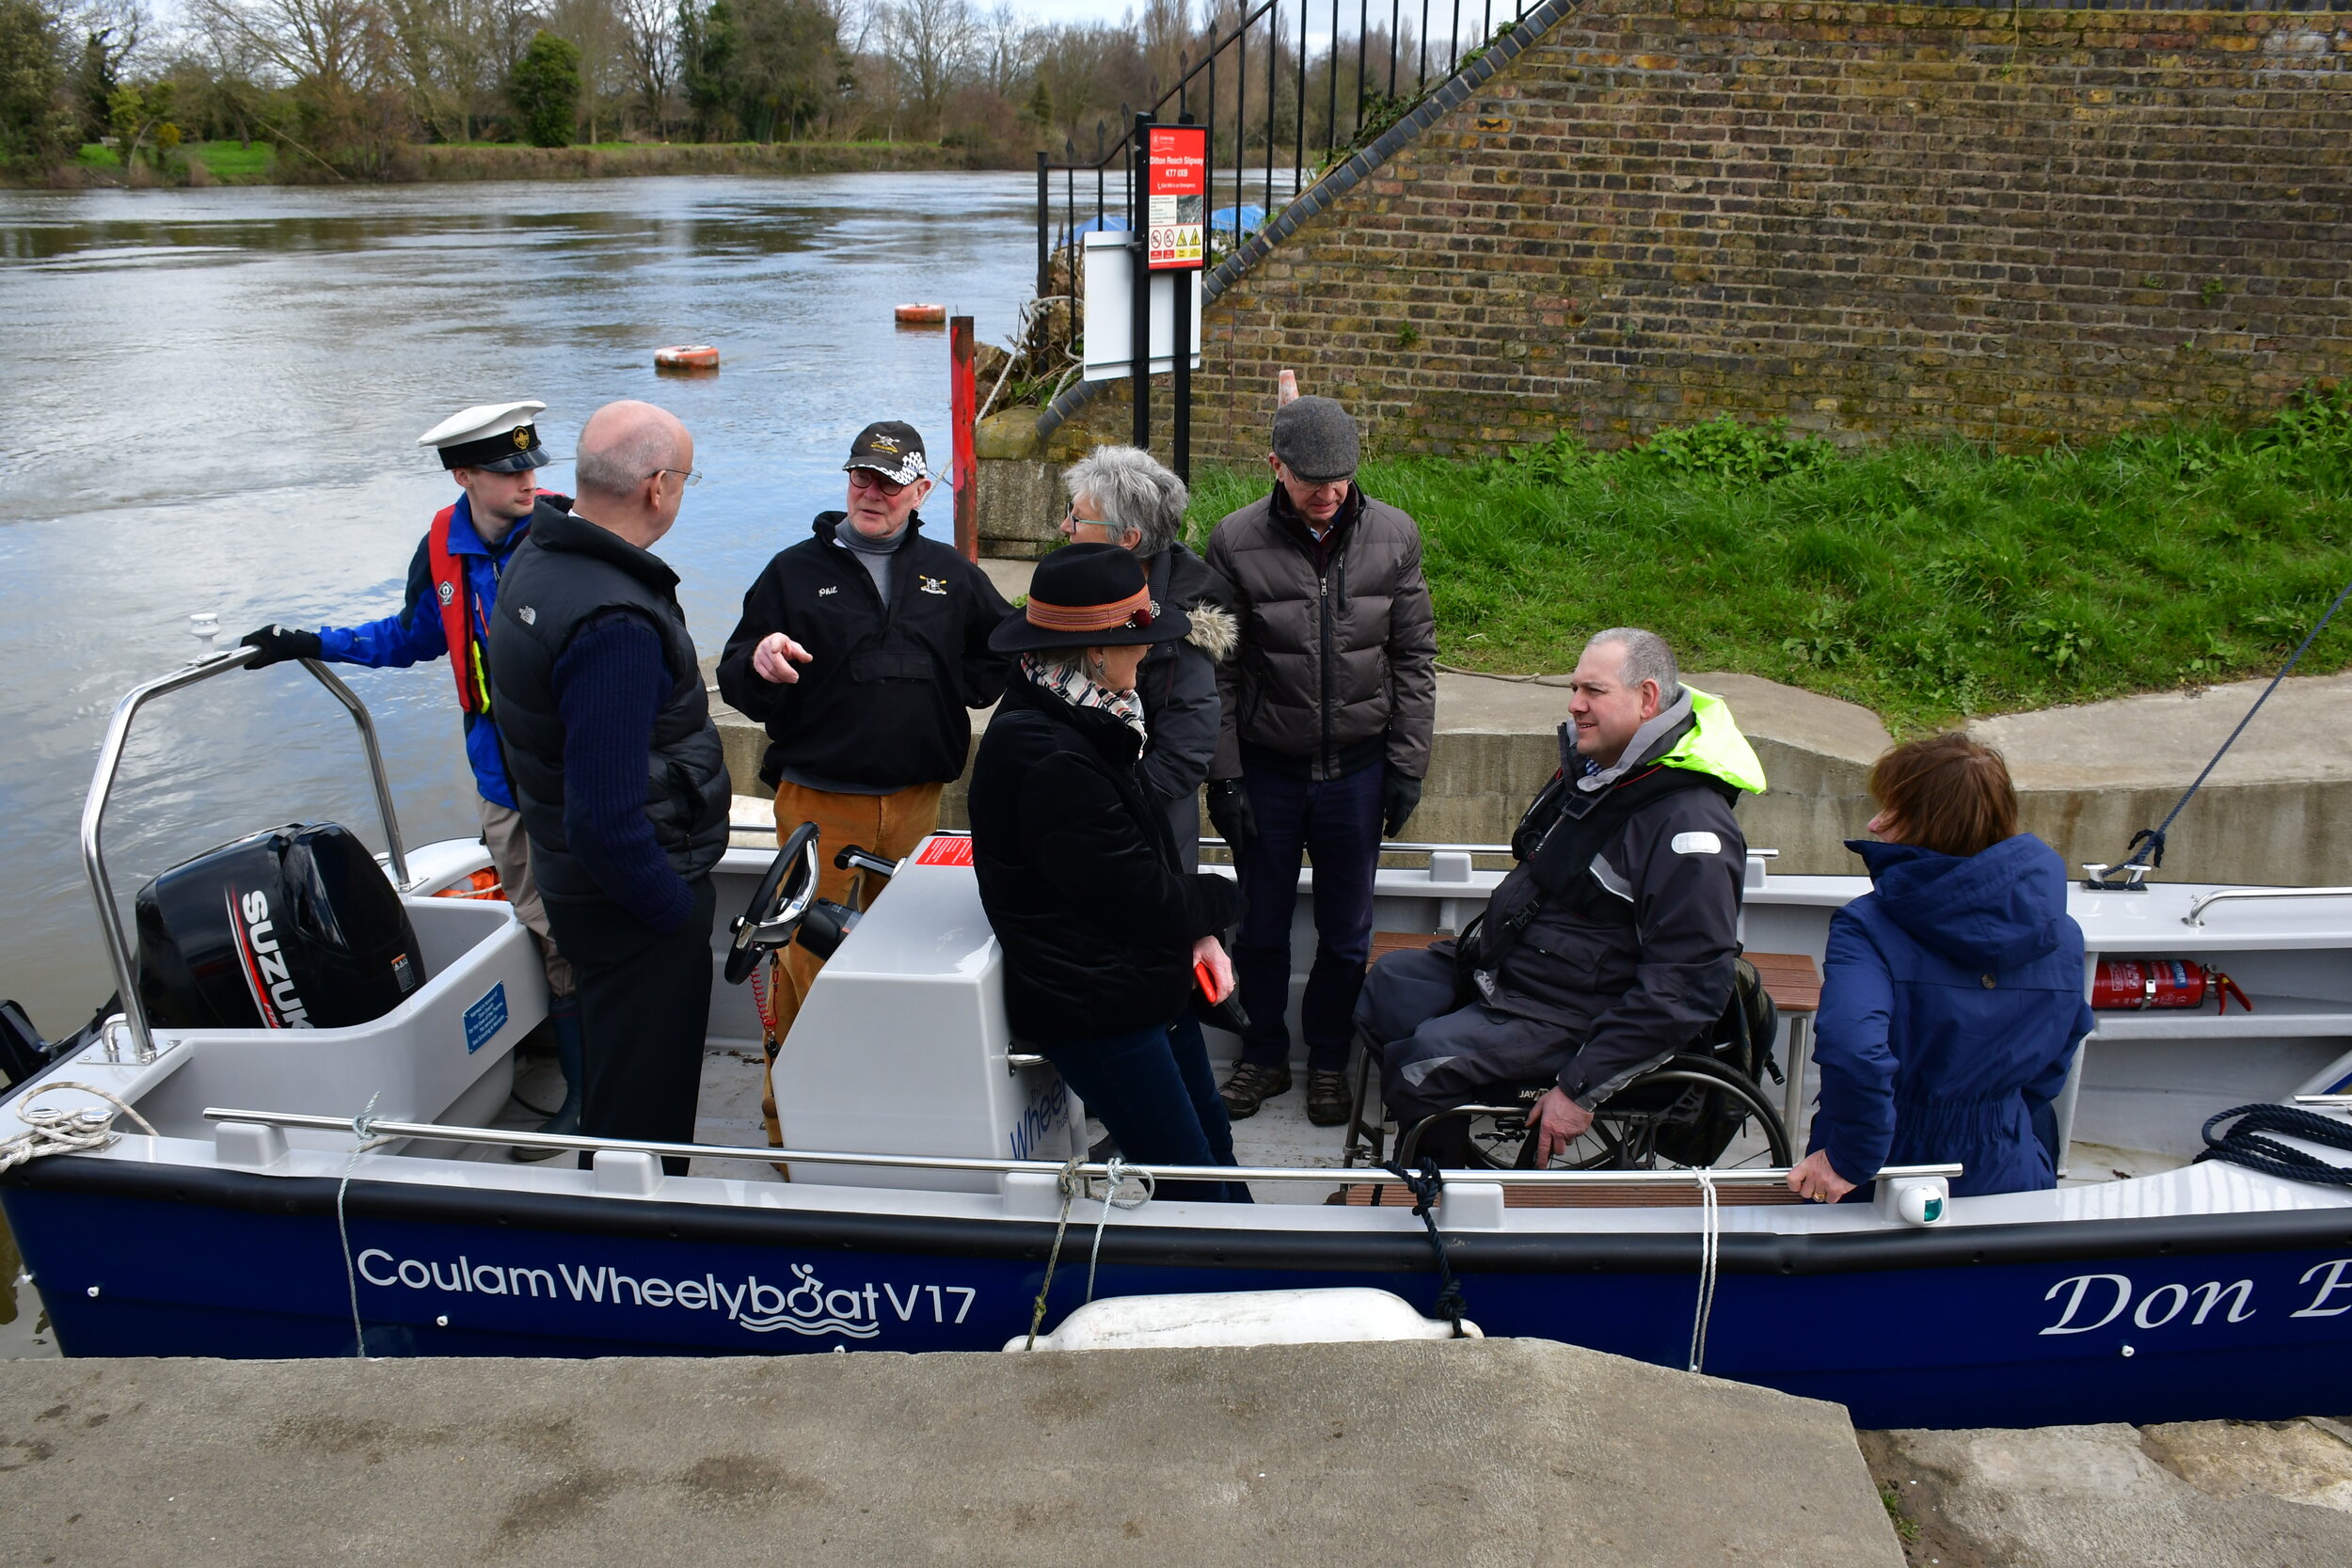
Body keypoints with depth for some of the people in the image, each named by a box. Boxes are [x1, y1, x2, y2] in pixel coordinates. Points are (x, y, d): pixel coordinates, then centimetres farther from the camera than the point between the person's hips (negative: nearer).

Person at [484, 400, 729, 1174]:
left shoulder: (535, 562, 5)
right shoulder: (615, 622, -29)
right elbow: (607, 815, -30)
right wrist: (678, 913, -17)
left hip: (569, 876, 10)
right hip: (633, 900, -10)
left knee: (616, 1087, 26)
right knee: (644, 1112, 5)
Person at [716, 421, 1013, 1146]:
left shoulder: (948, 573, 10)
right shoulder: (795, 570, 4)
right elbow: (738, 686, 2)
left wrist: (953, 690, 7)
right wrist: (759, 660, -20)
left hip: (916, 800, 3)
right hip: (818, 800, -2)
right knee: (805, 958, -3)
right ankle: (787, 1118, 11)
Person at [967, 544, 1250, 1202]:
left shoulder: (1086, 720, 4)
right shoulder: (1048, 757, -27)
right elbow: (1141, 897, -22)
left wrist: (1198, 932, -3)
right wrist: (1220, 901, -3)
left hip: (1143, 982, 9)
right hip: (1093, 1009, -9)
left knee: (1215, 1150, 20)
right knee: (1191, 1184, 1)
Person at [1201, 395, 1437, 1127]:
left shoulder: (1393, 536, -5)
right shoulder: (1236, 543, -10)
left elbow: (1414, 660, 2)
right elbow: (1215, 672, -5)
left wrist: (1407, 765, -1)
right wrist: (1223, 776, -7)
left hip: (1357, 769, 1)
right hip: (1267, 769, -1)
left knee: (1346, 931, 12)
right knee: (1261, 926, 13)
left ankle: (1328, 1059, 32)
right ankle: (1264, 1054, 33)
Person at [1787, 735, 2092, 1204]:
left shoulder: (1867, 930, -23)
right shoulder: (2061, 939, -6)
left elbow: (1853, 1053, -39)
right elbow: (2048, 1072, 7)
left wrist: (1851, 1159, -26)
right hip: (2008, 1177, 4)